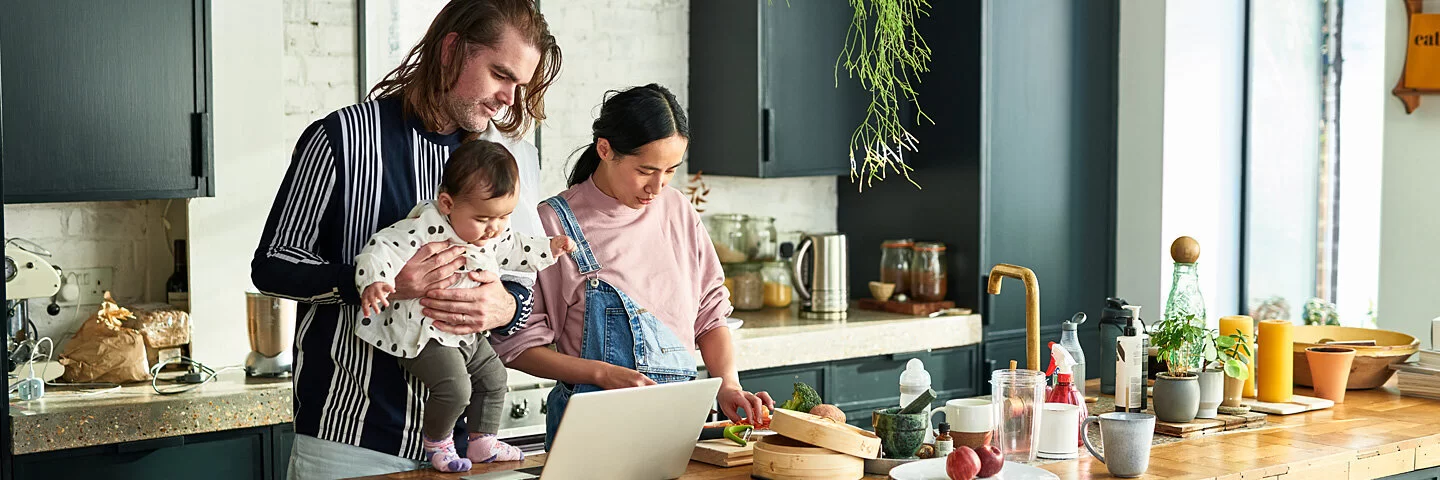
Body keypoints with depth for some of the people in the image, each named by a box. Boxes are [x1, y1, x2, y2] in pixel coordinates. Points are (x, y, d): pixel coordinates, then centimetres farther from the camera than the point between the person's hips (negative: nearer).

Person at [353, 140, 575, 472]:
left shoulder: (496, 233, -1)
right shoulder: (426, 227, -27)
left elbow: (515, 250, 20)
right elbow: (384, 247, -30)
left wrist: (550, 248, 13)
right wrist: (373, 282, -46)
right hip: (424, 336, -9)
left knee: (493, 375, 17)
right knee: (455, 387, -19)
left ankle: (483, 443, 32)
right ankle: (436, 444, 7)